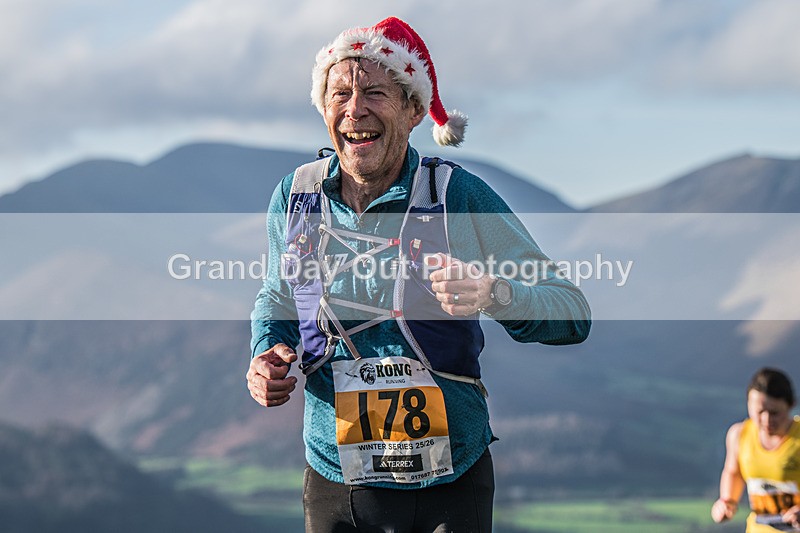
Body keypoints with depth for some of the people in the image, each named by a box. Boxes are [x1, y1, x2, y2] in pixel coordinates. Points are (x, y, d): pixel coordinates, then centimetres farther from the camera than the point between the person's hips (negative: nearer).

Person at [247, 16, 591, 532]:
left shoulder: (459, 195, -10)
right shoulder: (294, 198, 0)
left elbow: (574, 314, -10)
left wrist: (496, 295, -30)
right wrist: (267, 356, -3)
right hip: (334, 485, 2)